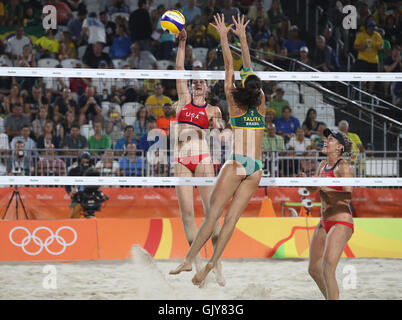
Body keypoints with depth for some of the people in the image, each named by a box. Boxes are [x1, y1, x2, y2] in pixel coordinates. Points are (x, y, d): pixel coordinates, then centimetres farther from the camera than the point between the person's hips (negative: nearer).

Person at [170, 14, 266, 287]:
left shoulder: (235, 103, -1)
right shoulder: (261, 104, 7)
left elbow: (230, 67, 5)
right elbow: (249, 69, 17)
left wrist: (224, 36, 12)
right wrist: (242, 37, 25)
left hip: (237, 163, -3)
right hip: (257, 167, 3)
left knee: (213, 214, -6)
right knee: (232, 217, -2)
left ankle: (189, 260, -9)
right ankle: (212, 263, -11)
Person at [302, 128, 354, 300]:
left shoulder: (343, 166, -12)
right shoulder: (323, 165, 12)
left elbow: (348, 196, -21)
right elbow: (312, 189, 24)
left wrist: (324, 187, -25)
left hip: (341, 223, -9)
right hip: (324, 223, 9)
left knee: (328, 270, -19)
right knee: (314, 269, 14)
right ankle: (331, 298, 31)